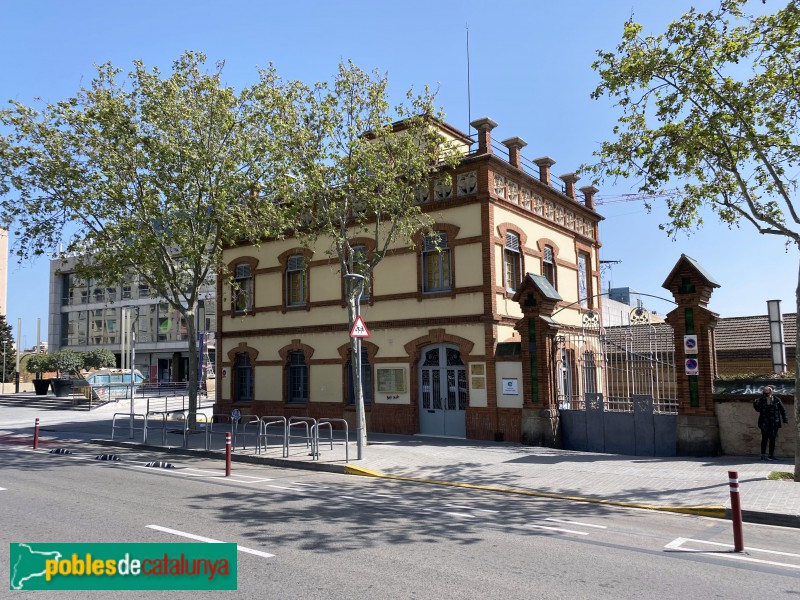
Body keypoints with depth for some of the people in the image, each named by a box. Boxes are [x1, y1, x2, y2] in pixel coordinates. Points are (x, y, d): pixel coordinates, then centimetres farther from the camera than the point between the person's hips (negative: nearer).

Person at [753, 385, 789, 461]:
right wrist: (756, 404, -14)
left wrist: (785, 419, 1)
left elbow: (782, 409, 6)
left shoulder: (776, 399, 2)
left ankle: (771, 455, 15)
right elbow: (758, 409, 4)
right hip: (764, 422, -1)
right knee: (765, 438, -4)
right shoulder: (761, 399, 2)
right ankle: (763, 455, -1)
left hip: (774, 423, 1)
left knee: (772, 439, 6)